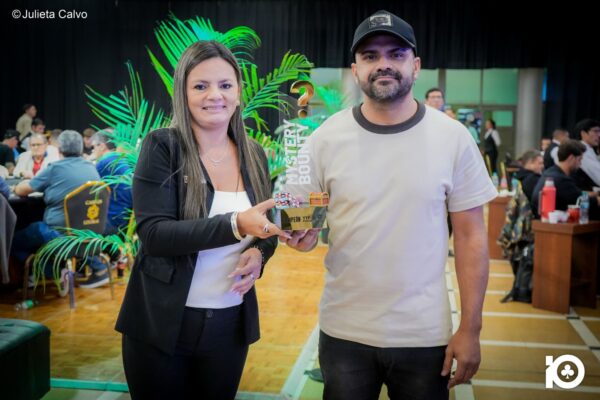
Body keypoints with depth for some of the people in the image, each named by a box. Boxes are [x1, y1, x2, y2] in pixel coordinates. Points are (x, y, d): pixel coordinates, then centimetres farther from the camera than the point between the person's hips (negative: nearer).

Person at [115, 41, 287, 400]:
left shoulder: (255, 155, 2)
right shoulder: (162, 147, -11)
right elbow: (153, 233, -20)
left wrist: (260, 253, -12)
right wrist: (235, 224, -31)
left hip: (231, 322, 4)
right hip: (162, 322, -4)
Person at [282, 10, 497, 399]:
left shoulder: (453, 137, -6)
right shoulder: (326, 137, -4)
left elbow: (470, 236, -3)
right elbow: (300, 223, 4)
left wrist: (471, 328, -5)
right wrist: (302, 233, -20)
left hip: (425, 334, 0)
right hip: (344, 332, 1)